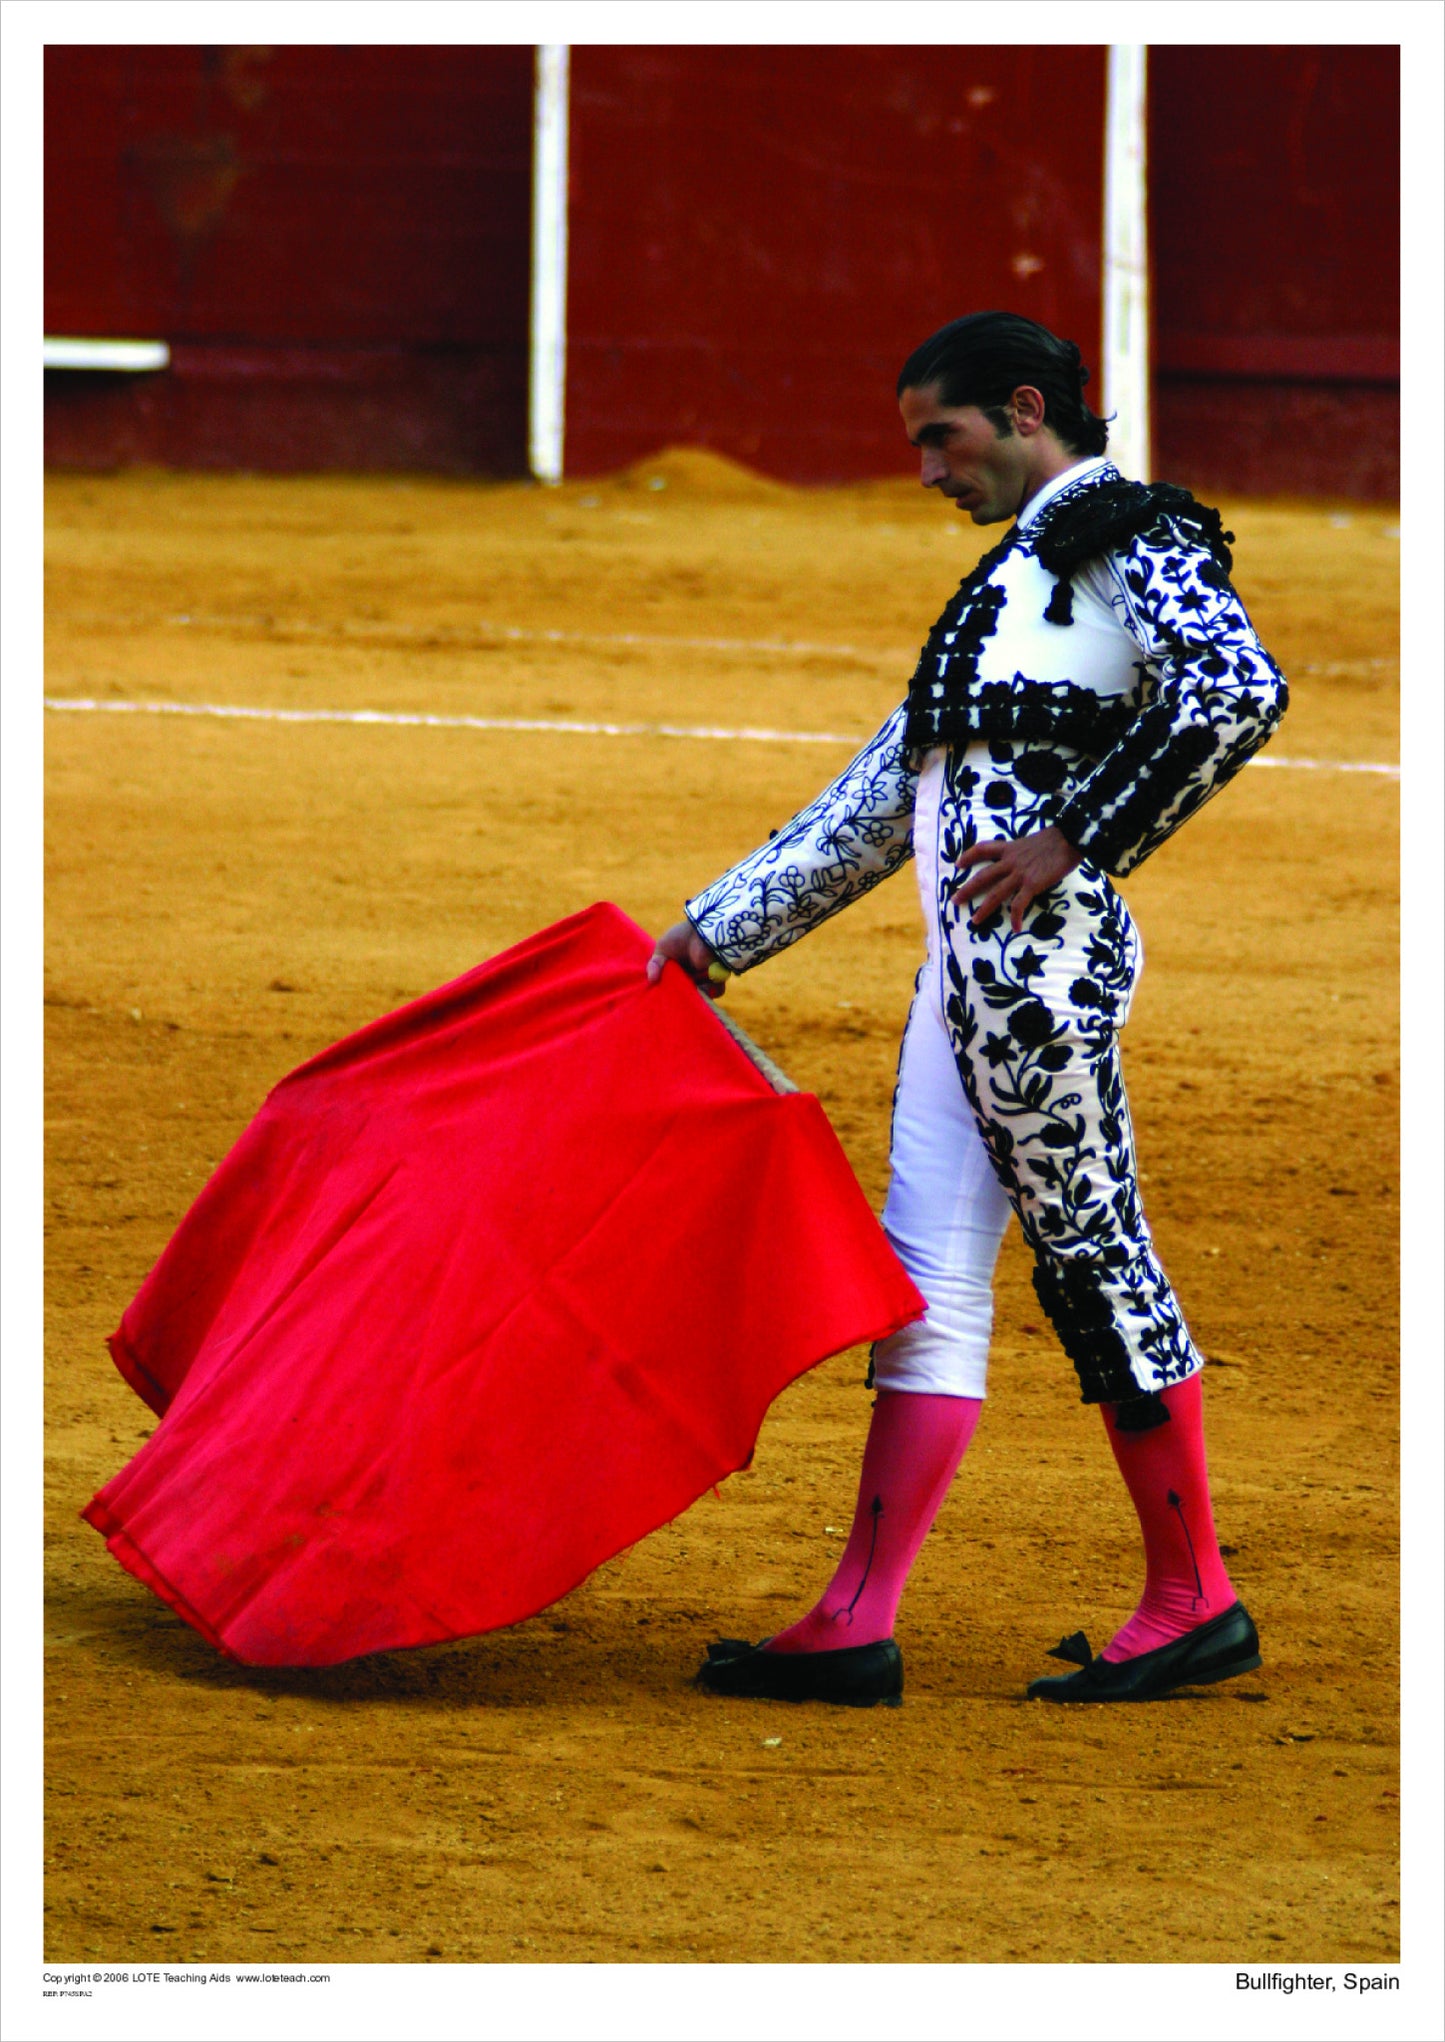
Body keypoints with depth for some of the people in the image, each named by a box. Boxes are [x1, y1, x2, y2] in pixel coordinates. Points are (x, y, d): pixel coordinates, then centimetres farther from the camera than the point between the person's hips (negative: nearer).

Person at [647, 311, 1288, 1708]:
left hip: (1043, 958, -9)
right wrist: (715, 931, 29)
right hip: (964, 965, 9)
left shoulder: (1135, 536, -1)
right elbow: (876, 803, 29)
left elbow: (1239, 691, -20)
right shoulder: (1013, 576, 26)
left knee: (1093, 1258, -5)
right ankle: (856, 1627, 3)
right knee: (926, 1277, 5)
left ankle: (1194, 1602, 3)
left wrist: (1076, 836, -19)